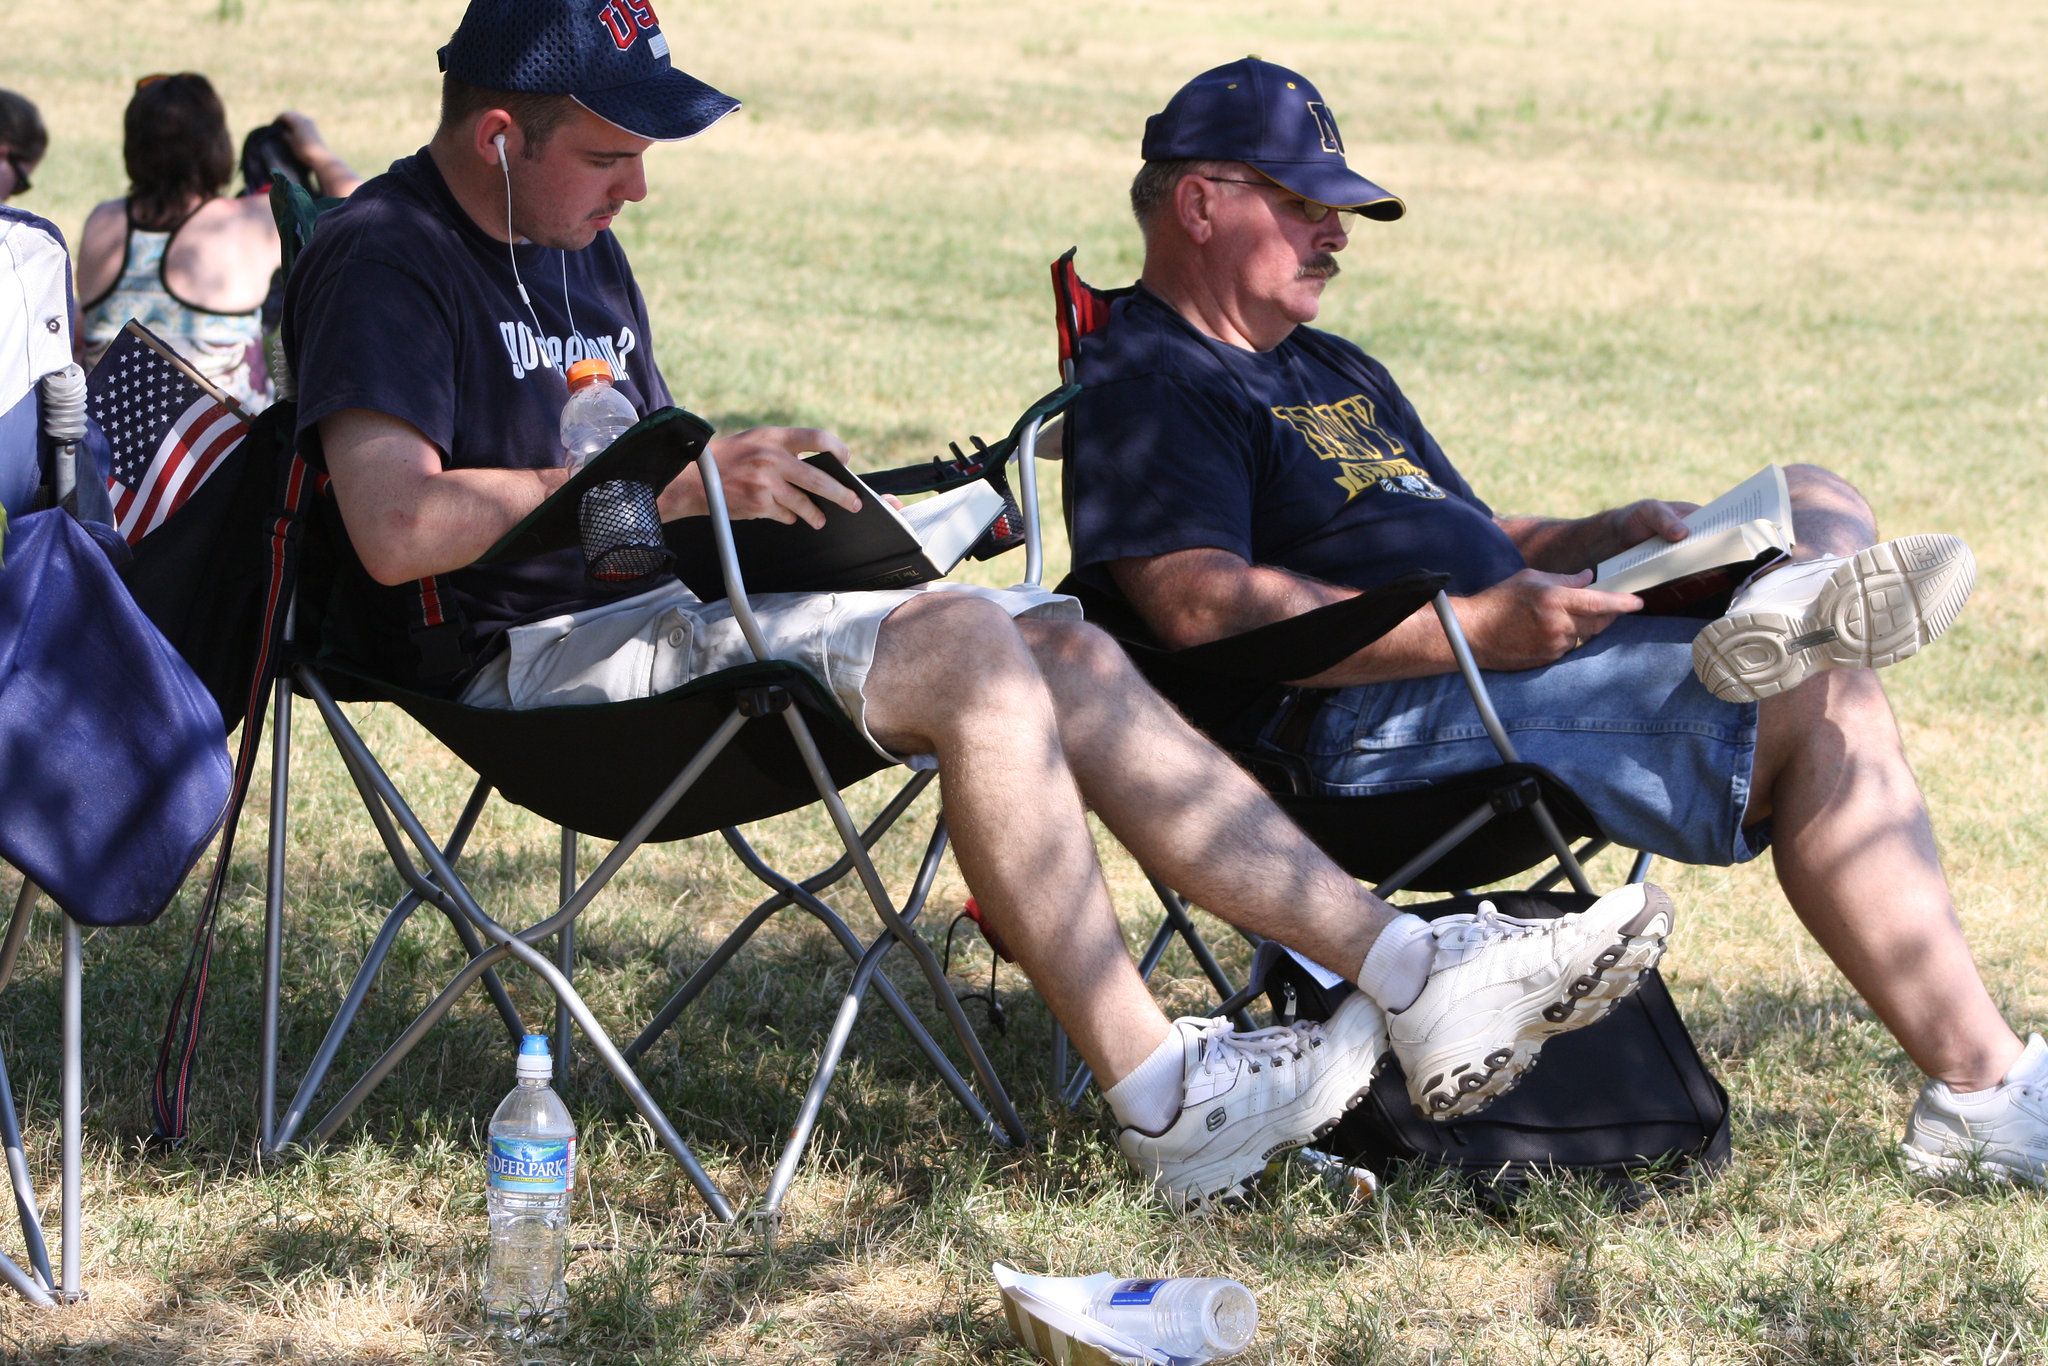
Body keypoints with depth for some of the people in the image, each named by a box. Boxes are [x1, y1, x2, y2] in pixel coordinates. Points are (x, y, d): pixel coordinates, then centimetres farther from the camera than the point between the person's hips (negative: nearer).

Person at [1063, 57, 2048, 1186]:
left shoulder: (1334, 370, 31)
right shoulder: (1146, 385, -3)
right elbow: (1203, 608, -20)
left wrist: (1604, 541, 8)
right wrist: (1471, 628, -24)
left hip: (1498, 661, 11)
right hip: (1379, 726, -11)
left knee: (1819, 503, 3)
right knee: (1824, 703, -19)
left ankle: (1800, 606, -30)